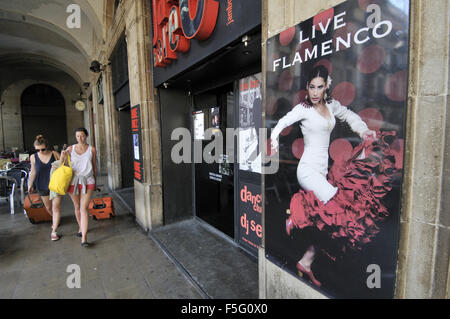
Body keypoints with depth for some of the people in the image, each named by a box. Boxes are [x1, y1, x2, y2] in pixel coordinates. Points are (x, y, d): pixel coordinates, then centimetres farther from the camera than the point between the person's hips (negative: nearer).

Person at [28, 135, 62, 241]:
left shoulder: (55, 154, -7)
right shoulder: (33, 157, -1)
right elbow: (33, 172, 9)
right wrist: (30, 184, 7)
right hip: (42, 186, 3)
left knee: (56, 207, -6)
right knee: (48, 208, 16)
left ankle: (54, 231, 1)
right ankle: (56, 220, 46)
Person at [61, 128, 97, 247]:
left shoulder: (92, 149, 1)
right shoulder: (70, 149, 3)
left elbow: (94, 166, 10)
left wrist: (95, 181, 15)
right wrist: (62, 156, -14)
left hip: (87, 182, -2)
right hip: (73, 181, 2)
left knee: (84, 208, -8)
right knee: (77, 207, 16)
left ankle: (84, 238, -8)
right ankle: (80, 227, 39)